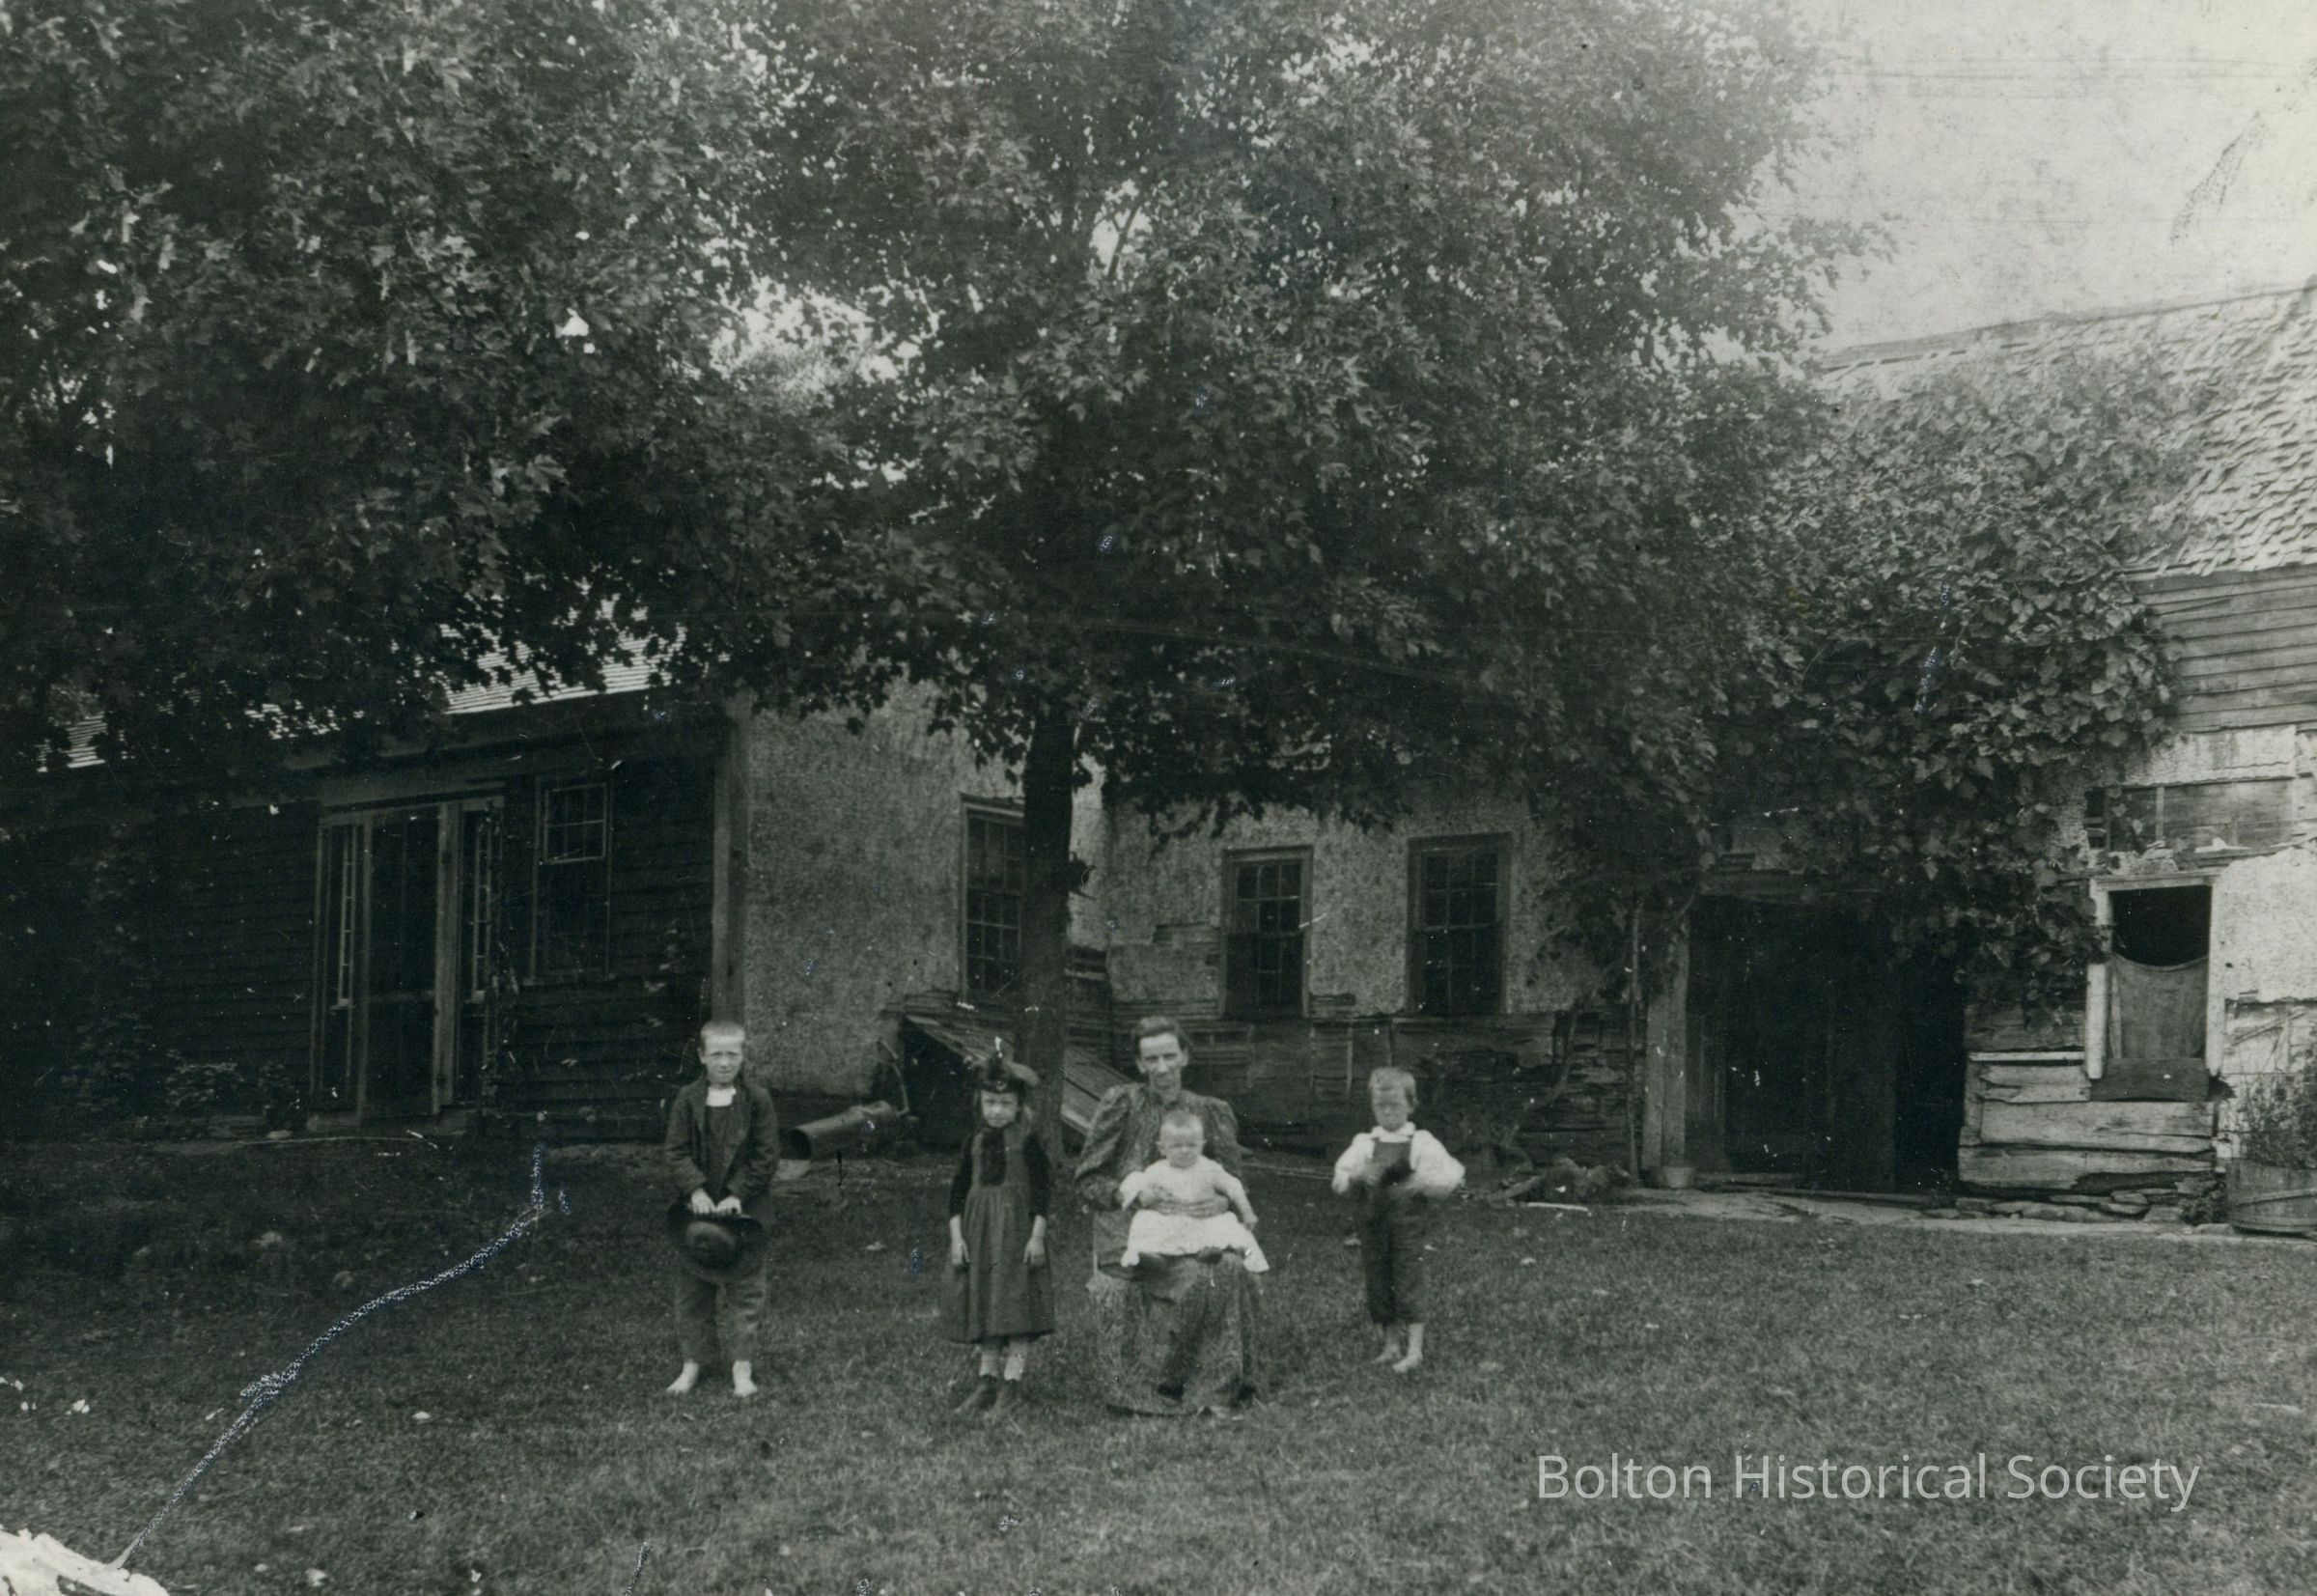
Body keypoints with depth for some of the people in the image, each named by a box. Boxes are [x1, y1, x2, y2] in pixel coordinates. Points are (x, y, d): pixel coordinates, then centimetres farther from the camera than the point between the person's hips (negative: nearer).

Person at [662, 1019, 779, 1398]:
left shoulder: (757, 1100, -5)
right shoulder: (687, 1100, -1)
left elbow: (766, 1156, -5)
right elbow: (676, 1151, -3)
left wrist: (739, 1195, -13)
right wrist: (695, 1189, -17)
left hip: (743, 1208, -1)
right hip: (697, 1210, 1)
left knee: (744, 1288, 4)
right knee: (691, 1288, 9)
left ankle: (742, 1365, 14)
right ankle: (693, 1362, 20)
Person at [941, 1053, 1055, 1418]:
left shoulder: (1027, 1141, -5)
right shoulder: (975, 1142, 7)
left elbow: (1043, 1189, -7)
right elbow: (958, 1190, 8)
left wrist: (1037, 1236, -12)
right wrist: (956, 1236, 1)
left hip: (1017, 1229, -5)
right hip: (979, 1232, 5)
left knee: (1017, 1304, -6)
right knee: (983, 1305, 8)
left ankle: (1012, 1384, -3)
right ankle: (987, 1381, 14)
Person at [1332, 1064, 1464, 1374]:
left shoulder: (1421, 1143, -2)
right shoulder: (1364, 1143, 6)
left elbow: (1452, 1173, -8)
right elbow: (1339, 1181, 2)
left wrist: (1427, 1181, -26)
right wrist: (1357, 1176, -20)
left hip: (1409, 1223, -3)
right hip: (1373, 1222, 4)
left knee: (1409, 1281, -6)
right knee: (1378, 1283, 9)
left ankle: (1414, 1349, -1)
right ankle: (1392, 1344, 23)